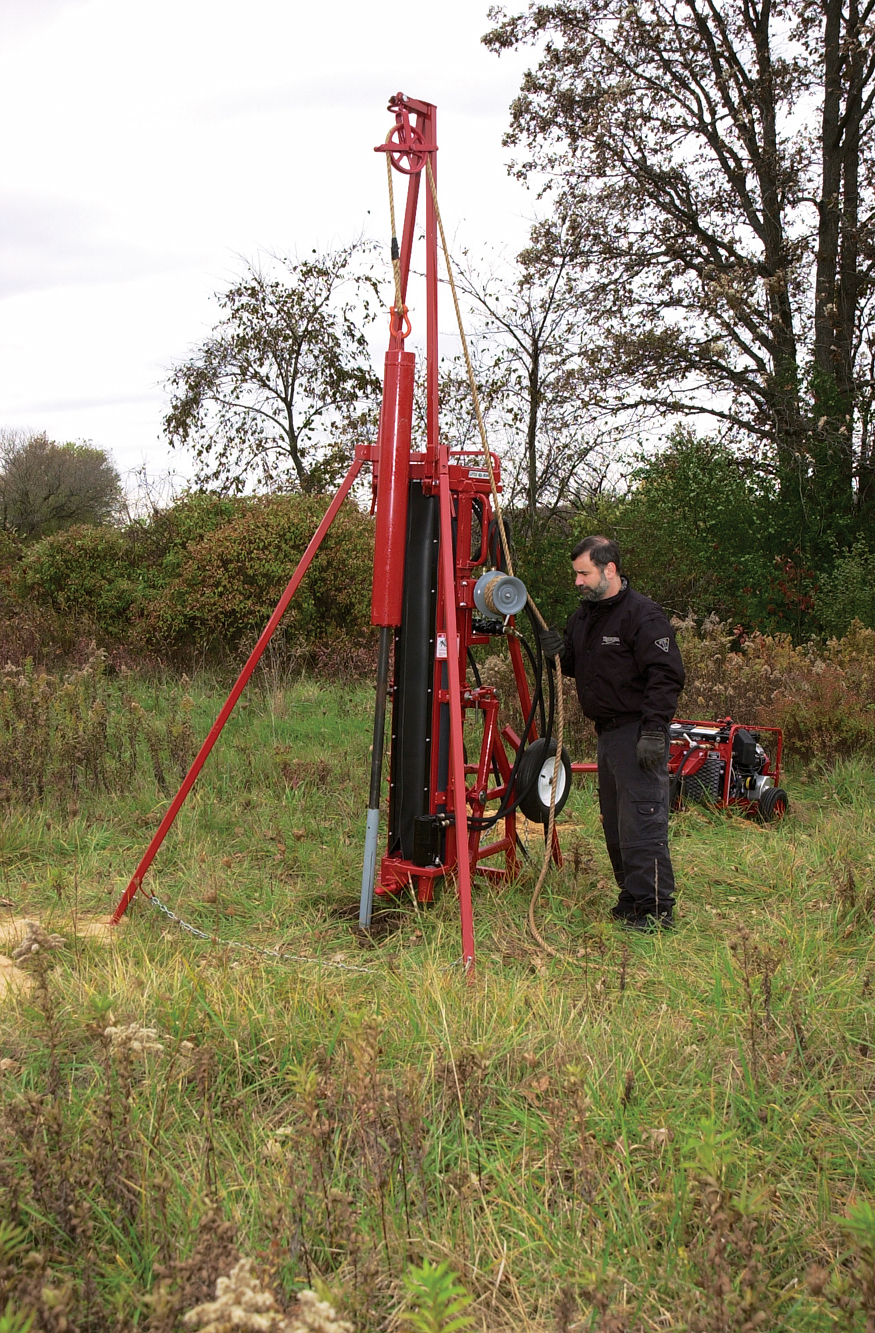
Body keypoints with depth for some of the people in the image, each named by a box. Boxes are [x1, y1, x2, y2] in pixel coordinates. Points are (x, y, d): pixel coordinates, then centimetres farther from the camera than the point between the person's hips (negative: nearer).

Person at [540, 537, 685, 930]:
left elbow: (665, 676, -18)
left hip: (638, 734, -9)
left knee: (642, 821, -10)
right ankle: (631, 898, 25)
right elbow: (577, 666, 24)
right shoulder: (585, 614, 14)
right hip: (607, 732, 10)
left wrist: (653, 730, -23)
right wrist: (559, 653, 1)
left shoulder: (643, 615, -13)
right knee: (614, 822, 14)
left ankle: (655, 909, -4)